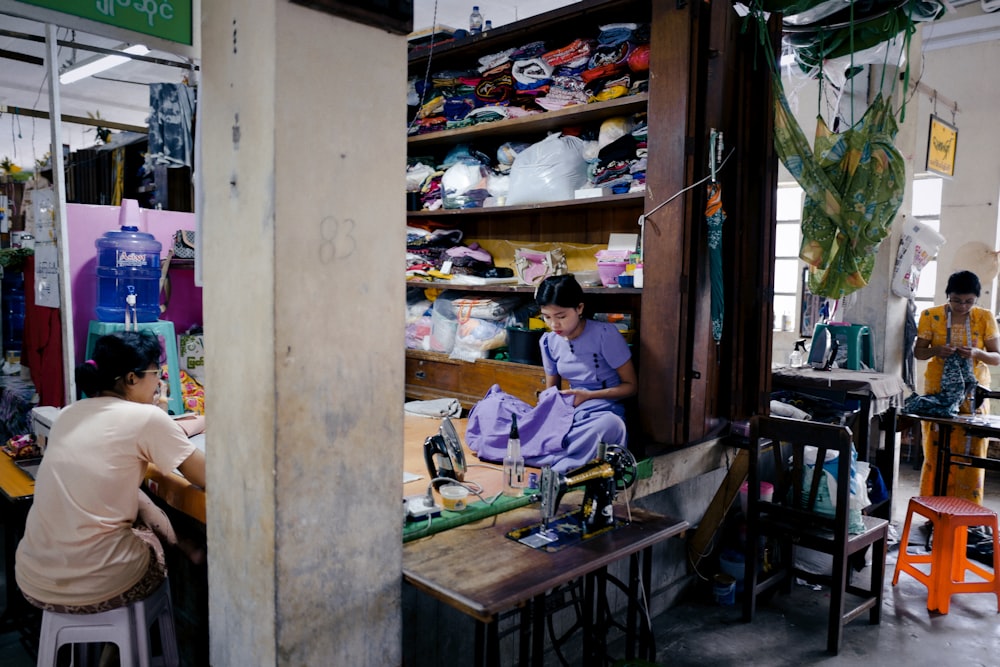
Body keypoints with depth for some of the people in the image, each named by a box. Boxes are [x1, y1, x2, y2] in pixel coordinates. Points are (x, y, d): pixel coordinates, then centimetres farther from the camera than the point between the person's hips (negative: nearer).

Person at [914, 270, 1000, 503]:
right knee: (936, 452, 2)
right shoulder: (931, 316, -1)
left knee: (970, 454, -1)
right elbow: (918, 351, 3)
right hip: (938, 392, 0)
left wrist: (977, 353, -19)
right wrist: (936, 350, -18)